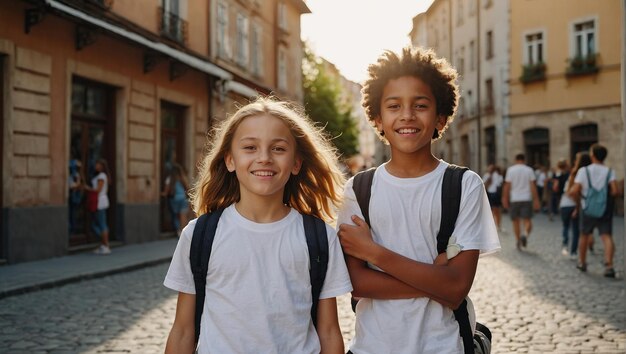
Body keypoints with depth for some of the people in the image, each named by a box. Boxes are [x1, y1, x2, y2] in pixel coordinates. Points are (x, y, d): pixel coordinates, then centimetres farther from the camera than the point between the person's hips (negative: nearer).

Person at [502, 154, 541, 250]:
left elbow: (507, 185, -3)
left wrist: (505, 198, 3)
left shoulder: (511, 170, 0)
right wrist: (536, 200, -1)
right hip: (526, 199, 0)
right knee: (527, 221, -1)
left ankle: (518, 240, 14)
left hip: (514, 199, 0)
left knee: (516, 221, 13)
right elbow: (533, 186, -3)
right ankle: (525, 234, -28)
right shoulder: (529, 170, 1)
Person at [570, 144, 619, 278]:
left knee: (585, 235, 19)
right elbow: (614, 191, -15)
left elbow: (575, 191, -13)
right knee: (606, 236, -7)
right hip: (605, 210, 0)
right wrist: (605, 195, 4)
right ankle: (608, 265, -25)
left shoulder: (584, 171, -5)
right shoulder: (609, 171, -3)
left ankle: (582, 262, 31)